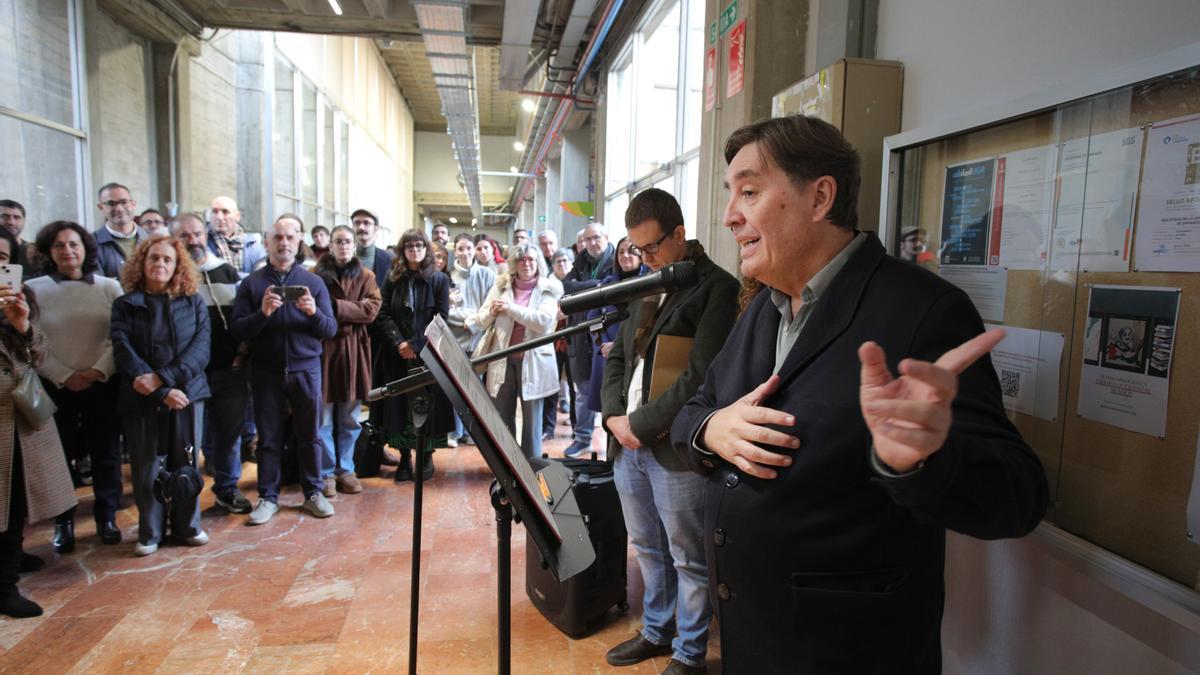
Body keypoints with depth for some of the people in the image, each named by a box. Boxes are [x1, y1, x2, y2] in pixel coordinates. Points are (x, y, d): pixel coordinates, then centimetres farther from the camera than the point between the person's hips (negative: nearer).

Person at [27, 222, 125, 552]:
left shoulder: (109, 287, 2)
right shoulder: (33, 289, 0)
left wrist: (98, 371, -13)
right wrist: (64, 376, -10)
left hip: (102, 384, 0)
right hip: (54, 386, 0)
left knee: (106, 453, 7)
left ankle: (106, 516, 21)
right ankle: (63, 522, 21)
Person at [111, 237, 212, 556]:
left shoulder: (193, 303, 5)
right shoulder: (124, 305, 4)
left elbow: (201, 348, -6)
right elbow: (124, 353, -7)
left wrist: (162, 377, -19)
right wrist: (163, 392, -16)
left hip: (188, 392, 1)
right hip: (141, 399, 0)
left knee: (186, 463, 8)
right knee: (147, 466, 5)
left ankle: (187, 525, 22)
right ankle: (150, 532, 20)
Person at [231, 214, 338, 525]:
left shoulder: (313, 282, 6)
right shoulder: (252, 283, 3)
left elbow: (331, 330, 0)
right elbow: (237, 331, -4)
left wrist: (314, 312, -19)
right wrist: (263, 313, -21)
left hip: (306, 368, 0)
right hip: (266, 371, 0)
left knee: (309, 434, 7)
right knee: (269, 437, 7)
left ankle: (313, 493, 19)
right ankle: (268, 497, 19)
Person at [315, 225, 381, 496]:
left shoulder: (365, 276, 9)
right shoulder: (317, 274, 4)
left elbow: (371, 309, -5)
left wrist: (335, 307, -14)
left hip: (354, 351, 2)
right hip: (323, 349, -2)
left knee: (350, 418, 9)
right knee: (323, 418, 2)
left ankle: (346, 470, 21)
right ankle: (326, 472, 14)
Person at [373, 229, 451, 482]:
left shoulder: (439, 279, 3)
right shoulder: (392, 278, 9)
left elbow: (441, 319, -4)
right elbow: (383, 314, 3)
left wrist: (415, 345, -12)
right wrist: (399, 342, -12)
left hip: (428, 354, -2)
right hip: (397, 355, 2)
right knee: (399, 404, 3)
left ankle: (427, 456, 12)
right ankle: (404, 457, 14)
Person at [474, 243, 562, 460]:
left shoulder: (549, 289, -1)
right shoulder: (501, 286, 8)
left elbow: (544, 321, -17)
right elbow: (481, 320, 9)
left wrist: (511, 308, -16)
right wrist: (492, 312, -13)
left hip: (533, 360, -3)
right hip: (502, 359, 3)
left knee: (532, 417, 5)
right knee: (501, 416, 8)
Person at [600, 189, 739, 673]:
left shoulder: (717, 288, -11)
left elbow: (700, 377, -19)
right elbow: (617, 356, 16)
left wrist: (641, 423, -15)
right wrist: (613, 416, 0)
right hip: (627, 442, 7)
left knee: (688, 559, 8)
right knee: (648, 550, 21)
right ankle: (655, 632, 39)